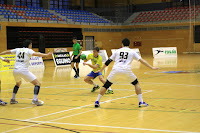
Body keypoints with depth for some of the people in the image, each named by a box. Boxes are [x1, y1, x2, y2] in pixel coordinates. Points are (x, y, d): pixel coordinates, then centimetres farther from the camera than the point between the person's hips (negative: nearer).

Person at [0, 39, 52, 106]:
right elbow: (35, 54, -16)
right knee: (38, 83, -1)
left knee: (18, 83, 36)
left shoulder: (18, 49, 18)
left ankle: (12, 99, 36)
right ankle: (35, 100, -17)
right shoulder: (28, 50, 4)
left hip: (15, 70, 7)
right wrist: (46, 55, -23)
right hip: (23, 70, -6)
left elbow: (8, 52, 26)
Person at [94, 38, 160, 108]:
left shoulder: (117, 51, 23)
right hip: (126, 70, -1)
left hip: (115, 70, 1)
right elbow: (141, 60, 11)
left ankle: (97, 102, 14)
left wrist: (101, 70, 33)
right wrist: (152, 67, 14)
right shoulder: (132, 52, 18)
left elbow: (108, 61, 23)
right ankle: (141, 102, 12)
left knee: (106, 85, 16)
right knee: (136, 83, 20)